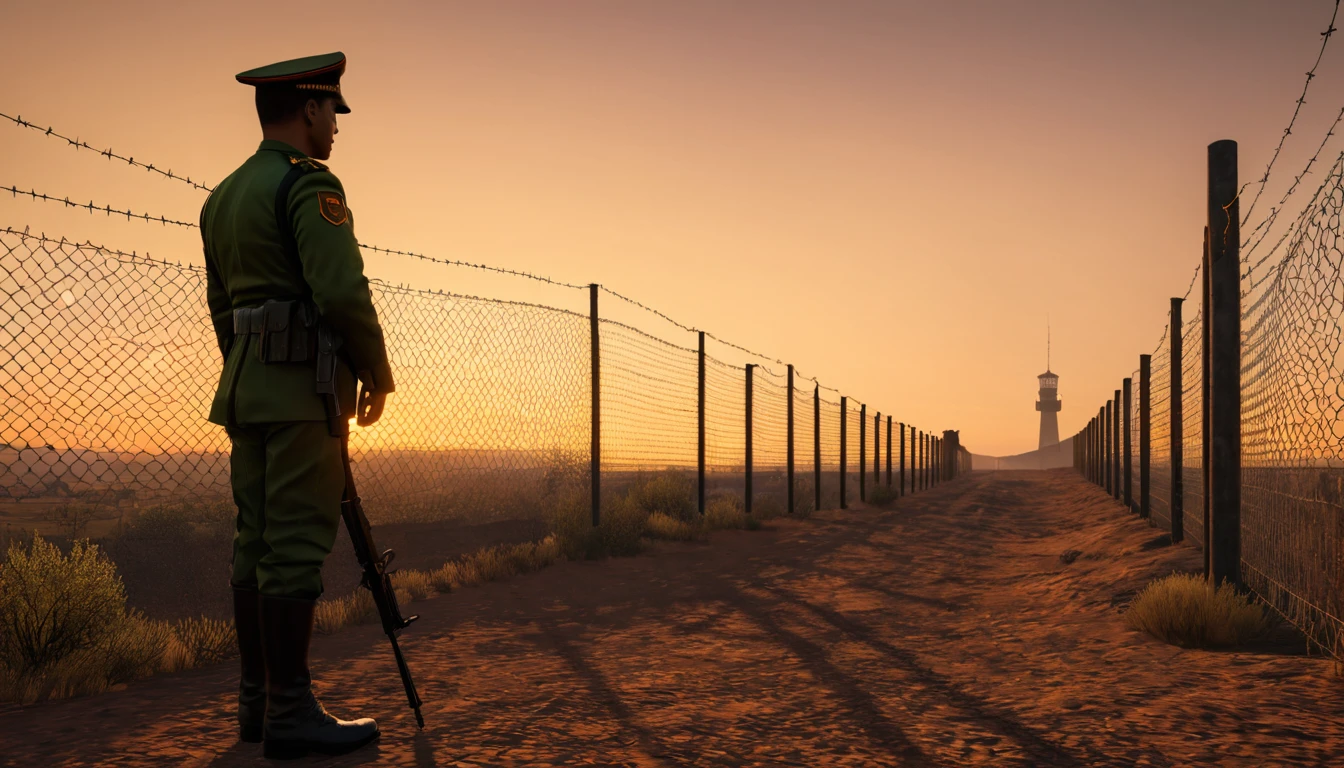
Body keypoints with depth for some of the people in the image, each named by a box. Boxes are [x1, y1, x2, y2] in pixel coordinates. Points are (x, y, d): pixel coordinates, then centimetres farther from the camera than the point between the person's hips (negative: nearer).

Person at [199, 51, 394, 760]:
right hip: (302, 387, -9)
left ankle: (256, 701, 17)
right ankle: (290, 713, -4)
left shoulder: (222, 196, 20)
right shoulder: (308, 183, -9)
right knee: (297, 543, -8)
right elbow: (342, 291, -19)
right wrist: (377, 372, -7)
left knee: (256, 542, 10)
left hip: (246, 390, 9)